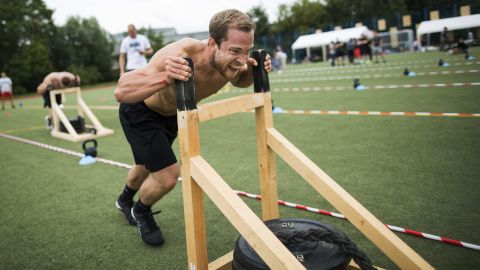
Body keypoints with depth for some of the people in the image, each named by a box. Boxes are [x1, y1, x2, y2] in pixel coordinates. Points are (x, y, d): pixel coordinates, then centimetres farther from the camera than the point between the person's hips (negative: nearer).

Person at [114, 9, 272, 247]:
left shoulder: (229, 62, -25)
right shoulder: (180, 57, -43)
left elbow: (238, 81, 1)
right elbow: (121, 92, -44)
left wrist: (252, 72, -22)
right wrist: (166, 78, -60)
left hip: (171, 113, 6)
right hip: (139, 112, -6)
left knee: (148, 167, 27)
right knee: (167, 176, -14)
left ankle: (125, 200, 60)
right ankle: (141, 212, 22)